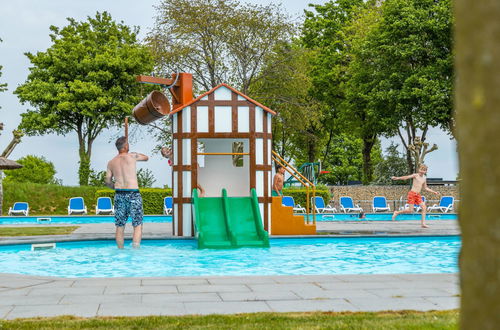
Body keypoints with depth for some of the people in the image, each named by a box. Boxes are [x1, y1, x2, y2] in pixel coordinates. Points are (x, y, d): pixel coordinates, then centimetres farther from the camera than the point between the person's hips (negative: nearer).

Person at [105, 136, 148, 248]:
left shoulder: (111, 162, 7)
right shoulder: (132, 156, -5)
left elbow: (108, 182, 9)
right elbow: (146, 158, 13)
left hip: (119, 194, 4)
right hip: (133, 193, -4)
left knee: (120, 226, 11)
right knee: (138, 225, 0)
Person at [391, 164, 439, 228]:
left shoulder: (424, 179, 13)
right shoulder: (415, 175, -6)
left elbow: (426, 188, 24)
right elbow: (406, 177, -16)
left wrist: (434, 192, 23)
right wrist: (397, 178, -29)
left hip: (418, 195, 6)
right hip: (412, 194, -6)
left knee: (424, 207, -6)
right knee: (410, 210, -10)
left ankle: (423, 223, -2)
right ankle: (397, 213, 11)